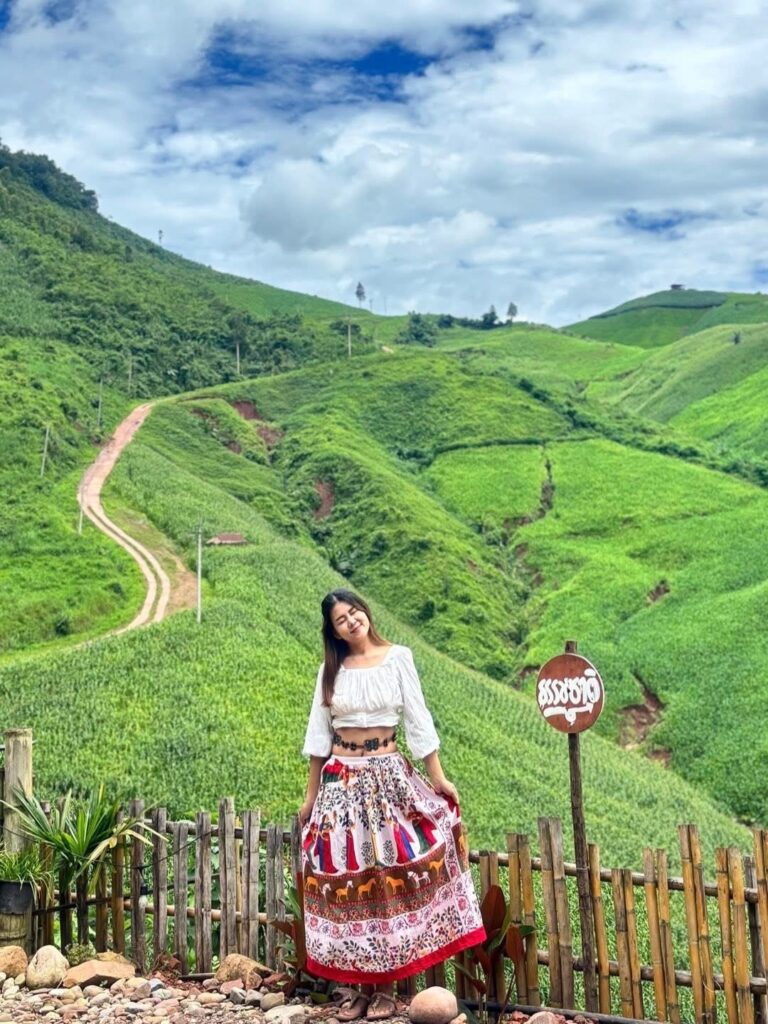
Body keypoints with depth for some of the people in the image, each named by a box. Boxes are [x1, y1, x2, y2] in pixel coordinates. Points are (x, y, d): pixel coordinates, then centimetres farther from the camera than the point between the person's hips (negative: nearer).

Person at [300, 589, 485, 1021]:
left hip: (389, 775, -2)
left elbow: (418, 718, 0)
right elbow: (318, 733, 10)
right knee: (346, 878, 1)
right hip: (341, 780, 2)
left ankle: (384, 985, 7)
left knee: (390, 874, -3)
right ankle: (354, 984, 11)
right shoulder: (331, 669, 6)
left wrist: (437, 777, -2)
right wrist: (311, 795, 10)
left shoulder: (397, 657, 0)